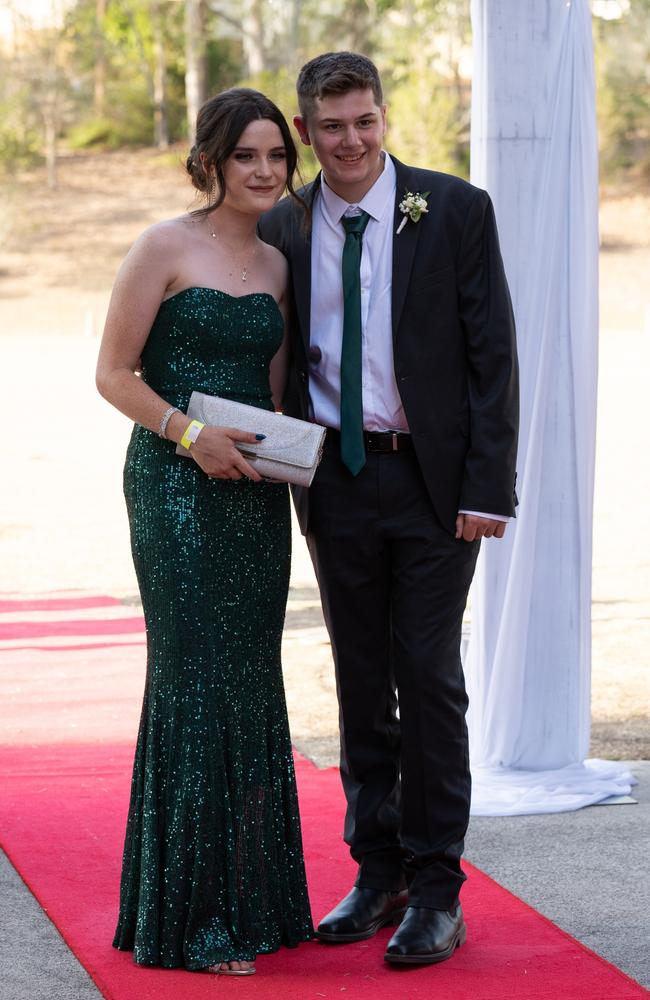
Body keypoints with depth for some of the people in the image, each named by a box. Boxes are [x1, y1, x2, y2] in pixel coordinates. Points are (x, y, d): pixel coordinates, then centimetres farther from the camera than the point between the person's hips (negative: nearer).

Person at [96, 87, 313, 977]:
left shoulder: (276, 264, 14)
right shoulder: (166, 248, -5)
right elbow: (114, 373, -6)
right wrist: (189, 433, -19)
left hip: (254, 493, 6)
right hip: (176, 489, -6)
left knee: (252, 682, 9)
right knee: (195, 678, -6)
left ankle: (252, 898, 18)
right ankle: (189, 914, -1)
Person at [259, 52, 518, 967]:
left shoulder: (457, 212, -5)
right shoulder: (282, 230, 4)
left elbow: (494, 357, -6)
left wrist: (488, 488, -12)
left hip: (431, 478, -3)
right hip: (334, 479, 3)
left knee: (430, 680, -2)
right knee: (360, 684, 10)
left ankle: (436, 892, 6)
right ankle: (378, 874, 21)